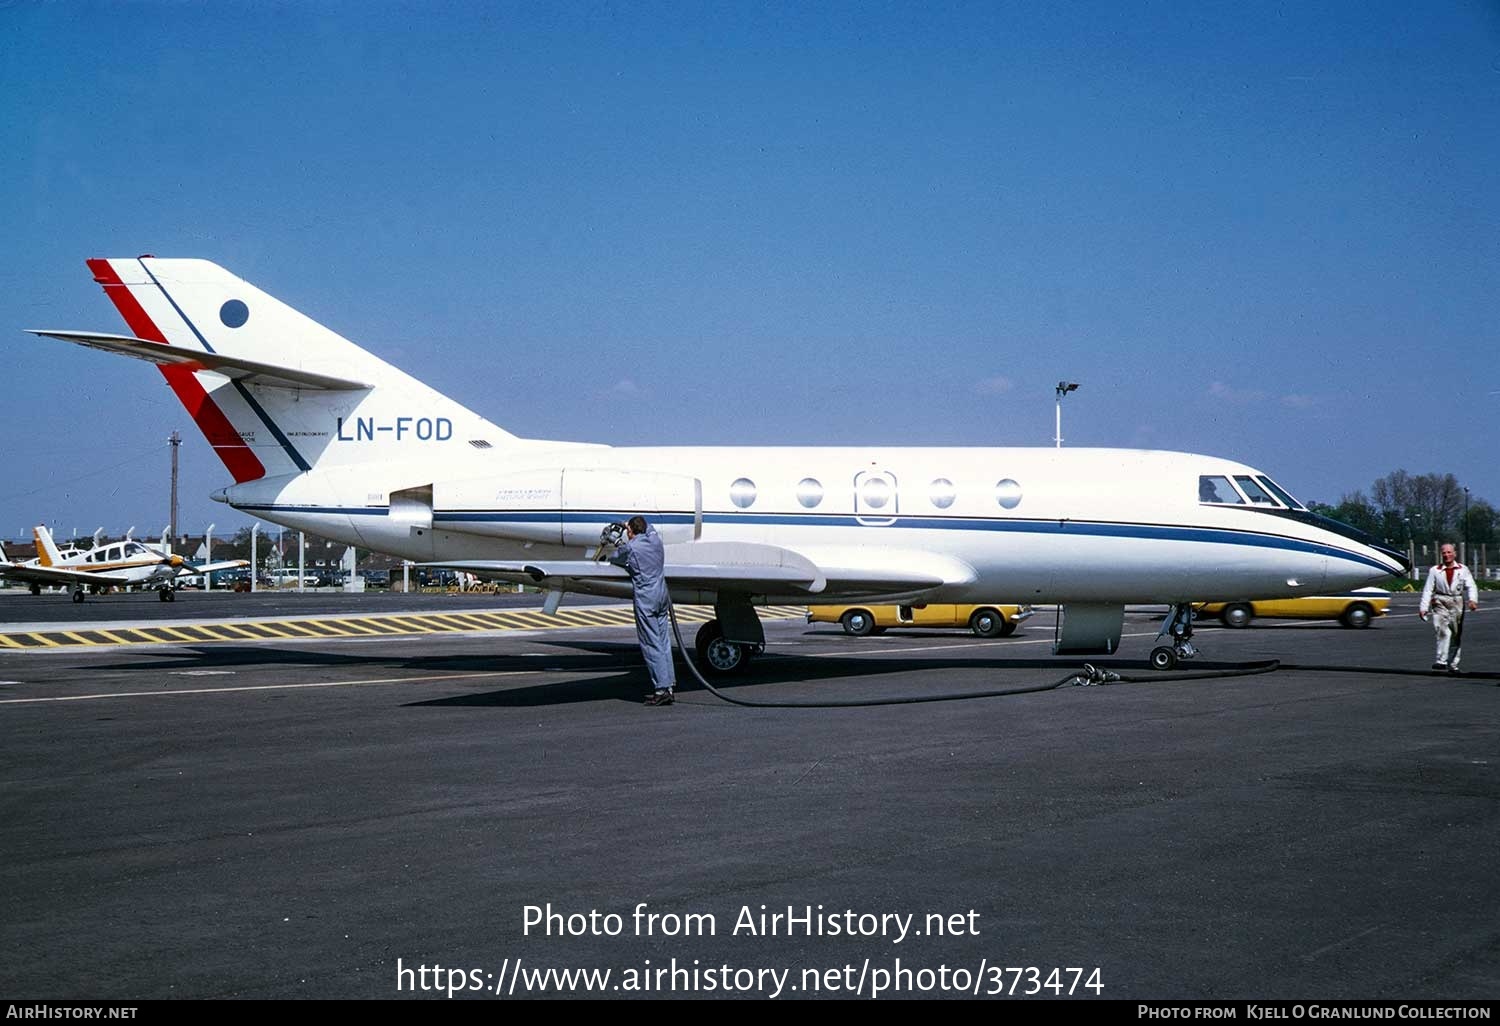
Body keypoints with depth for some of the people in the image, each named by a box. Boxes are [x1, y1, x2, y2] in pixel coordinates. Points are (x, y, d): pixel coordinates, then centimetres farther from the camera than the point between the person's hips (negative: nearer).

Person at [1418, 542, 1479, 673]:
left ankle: (1453, 664, 14)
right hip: (1440, 603, -2)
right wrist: (1423, 607, -1)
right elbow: (1428, 590, 5)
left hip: (1457, 604, 2)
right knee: (1443, 631, -19)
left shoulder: (1463, 569, 8)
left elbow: (1471, 586, 1)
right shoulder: (1435, 570, 6)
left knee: (1456, 635, 5)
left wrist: (1472, 599, -18)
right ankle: (1441, 660, -24)